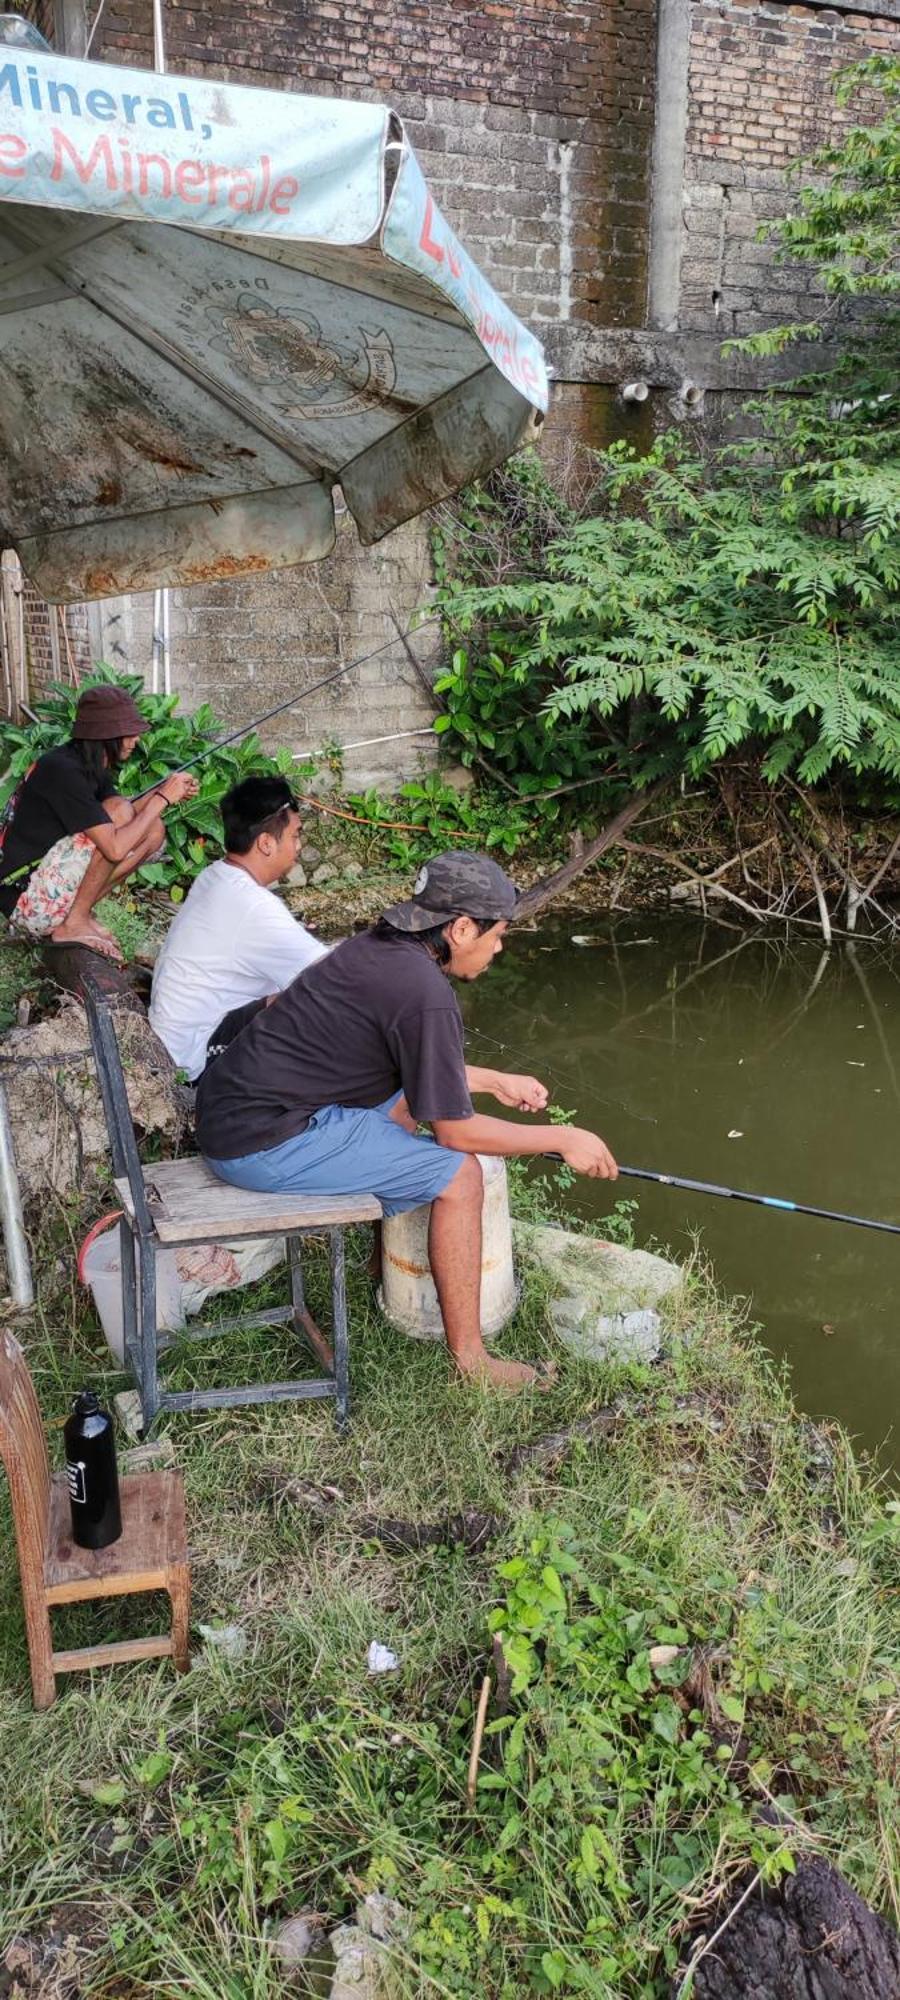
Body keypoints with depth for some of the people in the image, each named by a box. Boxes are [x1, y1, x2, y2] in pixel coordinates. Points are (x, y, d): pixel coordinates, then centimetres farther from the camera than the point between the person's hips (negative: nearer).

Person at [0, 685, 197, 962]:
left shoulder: (92, 766, 7)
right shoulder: (63, 770, -23)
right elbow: (115, 849, -29)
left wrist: (164, 792, -4)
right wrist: (162, 799, -19)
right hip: (25, 900, -9)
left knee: (153, 830, 3)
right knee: (120, 810, -22)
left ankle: (80, 913, 3)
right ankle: (73, 924, -12)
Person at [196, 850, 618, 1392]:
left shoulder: (379, 946, 9)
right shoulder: (425, 994, -19)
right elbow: (456, 1131, -11)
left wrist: (496, 1081, 27)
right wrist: (562, 1138, -1)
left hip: (230, 1107, 10)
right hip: (263, 1144, -10)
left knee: (406, 1095, 26)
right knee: (459, 1175, -8)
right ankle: (469, 1358, 2)